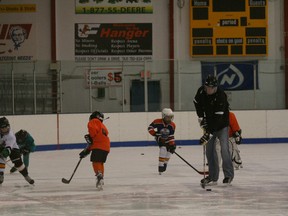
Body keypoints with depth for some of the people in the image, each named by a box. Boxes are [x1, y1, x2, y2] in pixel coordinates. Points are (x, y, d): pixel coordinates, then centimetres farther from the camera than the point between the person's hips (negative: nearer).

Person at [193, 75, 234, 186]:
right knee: (210, 150, 4)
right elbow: (197, 103, 11)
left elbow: (218, 118, -34)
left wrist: (209, 133, -37)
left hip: (221, 124, -6)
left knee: (224, 149, -17)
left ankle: (228, 175, -10)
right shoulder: (201, 91, -12)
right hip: (209, 123, 6)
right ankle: (213, 177, 10)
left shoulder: (221, 96, -30)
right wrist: (201, 117, 1)